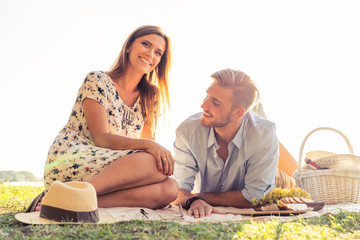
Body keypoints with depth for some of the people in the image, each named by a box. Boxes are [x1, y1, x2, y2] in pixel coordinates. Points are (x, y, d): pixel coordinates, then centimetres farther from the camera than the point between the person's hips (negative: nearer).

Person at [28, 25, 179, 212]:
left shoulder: (150, 97, 16)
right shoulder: (97, 81, -1)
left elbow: (147, 140, 12)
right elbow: (100, 138, -12)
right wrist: (147, 145, -26)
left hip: (112, 173, 6)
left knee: (169, 188, -25)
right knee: (153, 164, -30)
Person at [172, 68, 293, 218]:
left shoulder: (264, 134, -20)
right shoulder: (187, 131, -14)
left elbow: (254, 198, -18)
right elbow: (178, 190, -14)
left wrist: (201, 197, -17)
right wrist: (193, 201, -36)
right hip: (205, 217, 1)